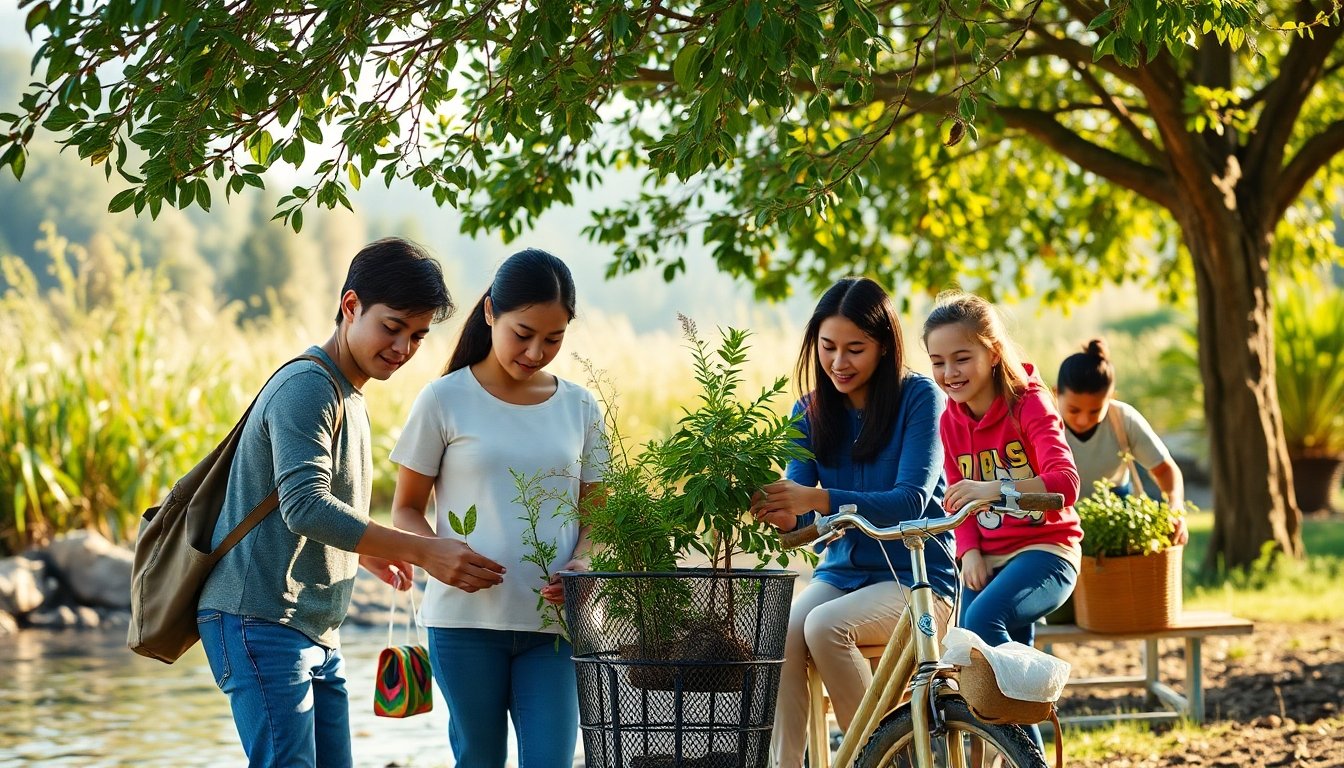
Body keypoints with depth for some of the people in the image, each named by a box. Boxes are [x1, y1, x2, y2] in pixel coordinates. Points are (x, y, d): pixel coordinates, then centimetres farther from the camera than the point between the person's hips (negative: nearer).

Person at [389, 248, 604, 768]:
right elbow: (406, 509, 4)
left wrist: (581, 566, -9)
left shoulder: (579, 409, 8)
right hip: (467, 618, -2)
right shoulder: (445, 400, -1)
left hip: (553, 622, 2)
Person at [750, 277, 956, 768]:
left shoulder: (918, 397, -8)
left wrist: (818, 499, -32)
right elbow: (802, 508, -1)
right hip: (841, 572, 4)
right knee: (781, 636, -28)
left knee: (826, 627, -32)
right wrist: (783, 515, -27)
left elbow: (911, 500, -19)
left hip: (917, 577, -4)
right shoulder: (811, 411, 6)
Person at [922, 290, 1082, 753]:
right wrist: (969, 551, -8)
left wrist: (997, 488, -44)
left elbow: (1064, 482, -26)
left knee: (983, 619, -32)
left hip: (1044, 550, -7)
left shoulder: (1029, 404, -10)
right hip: (987, 558, 7)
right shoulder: (951, 421, 7)